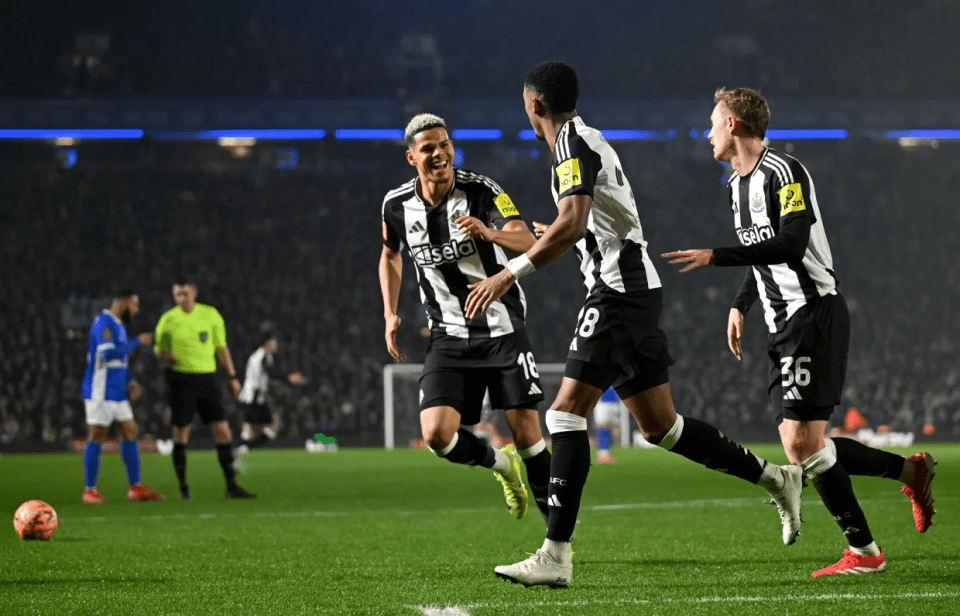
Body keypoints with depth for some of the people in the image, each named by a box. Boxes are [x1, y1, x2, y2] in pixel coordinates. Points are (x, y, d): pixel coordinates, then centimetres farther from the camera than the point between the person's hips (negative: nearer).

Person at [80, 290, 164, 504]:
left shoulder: (118, 325, 17)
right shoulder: (104, 322, -14)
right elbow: (109, 354, -27)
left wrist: (130, 380, 12)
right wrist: (138, 342, -19)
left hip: (118, 392, 10)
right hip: (101, 392, -10)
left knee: (130, 433, 8)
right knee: (96, 437, -4)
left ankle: (136, 487, 12)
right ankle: (89, 490, 2)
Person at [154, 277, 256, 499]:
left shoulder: (210, 314, 7)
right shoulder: (168, 320, 1)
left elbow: (221, 347, 14)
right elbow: (159, 350, 9)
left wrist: (232, 376, 11)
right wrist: (166, 357, -15)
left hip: (207, 378, 2)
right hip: (182, 379, -2)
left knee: (223, 431, -3)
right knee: (181, 432, -2)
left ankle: (231, 486, 1)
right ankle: (183, 486, 12)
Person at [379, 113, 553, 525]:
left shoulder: (481, 191, -12)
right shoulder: (397, 206, -1)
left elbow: (528, 243, -25)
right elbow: (390, 255, 20)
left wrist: (491, 233, -45)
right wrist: (391, 314, 10)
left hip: (503, 330, -2)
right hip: (449, 337, 3)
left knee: (526, 433, -6)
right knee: (436, 434, -15)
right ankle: (501, 464, 15)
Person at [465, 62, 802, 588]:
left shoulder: (572, 142, -11)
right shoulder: (587, 138, 19)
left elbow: (571, 224, -25)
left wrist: (509, 275, -26)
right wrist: (554, 237, 50)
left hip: (618, 290, -10)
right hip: (635, 288, 10)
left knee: (566, 413, -12)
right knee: (659, 425, 13)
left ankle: (556, 555, -17)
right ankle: (775, 478, 19)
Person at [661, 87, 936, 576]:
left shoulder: (784, 172, -12)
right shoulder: (738, 183, 18)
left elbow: (790, 245, -24)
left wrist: (716, 257, -26)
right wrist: (740, 306, 18)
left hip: (814, 312, -10)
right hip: (784, 324, 10)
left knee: (803, 440, -14)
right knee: (799, 448, 4)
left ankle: (863, 552, -6)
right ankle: (911, 471, 18)